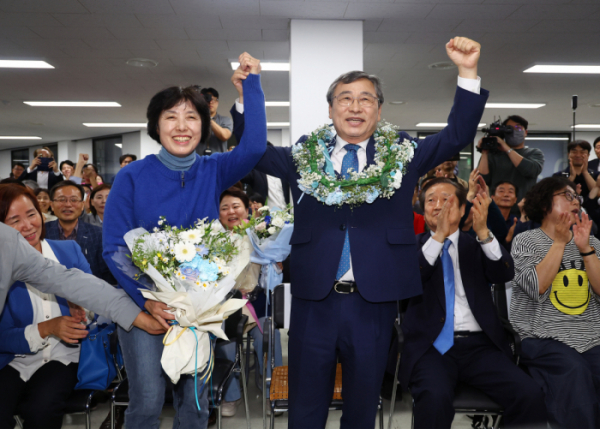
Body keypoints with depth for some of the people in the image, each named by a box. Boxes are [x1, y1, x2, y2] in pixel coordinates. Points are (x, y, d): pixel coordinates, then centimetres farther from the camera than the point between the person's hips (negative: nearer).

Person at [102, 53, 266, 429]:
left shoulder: (213, 172, 1)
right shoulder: (132, 177, -6)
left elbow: (254, 146, -16)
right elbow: (114, 249, -8)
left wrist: (252, 82, -15)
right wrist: (146, 299, -20)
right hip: (144, 304, -2)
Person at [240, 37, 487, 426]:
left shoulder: (401, 152, 6)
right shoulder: (305, 152, 8)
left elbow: (457, 137, 0)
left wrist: (468, 72, -11)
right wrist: (248, 96, -7)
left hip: (374, 302, 0)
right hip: (314, 301, 1)